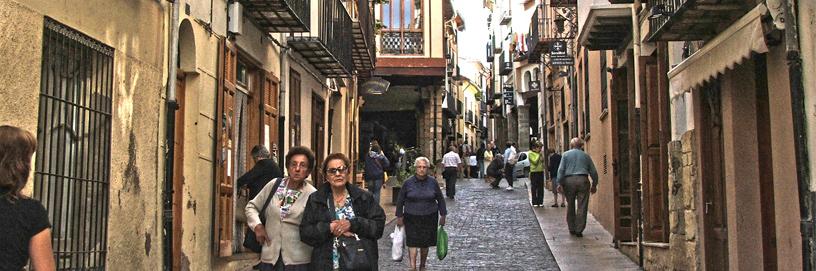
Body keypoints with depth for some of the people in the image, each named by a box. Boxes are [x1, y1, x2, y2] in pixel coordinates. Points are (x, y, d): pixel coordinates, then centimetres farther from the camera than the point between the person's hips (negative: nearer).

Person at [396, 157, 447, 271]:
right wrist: (399, 216, 2)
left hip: (429, 218, 2)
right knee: (412, 243, -9)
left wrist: (443, 215, 7)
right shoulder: (408, 182, -5)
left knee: (425, 244, 11)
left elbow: (440, 199, 8)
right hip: (411, 218, -1)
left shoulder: (433, 182, -2)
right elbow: (400, 200, 3)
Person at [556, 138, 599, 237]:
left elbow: (561, 170, -1)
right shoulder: (586, 156, 13)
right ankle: (579, 230, -3)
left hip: (569, 181, 0)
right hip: (583, 180, 0)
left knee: (570, 206, 11)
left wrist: (560, 183, -2)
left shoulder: (566, 154, 9)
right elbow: (593, 172, 13)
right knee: (582, 207, 1)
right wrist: (594, 185, 21)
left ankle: (572, 229, 16)